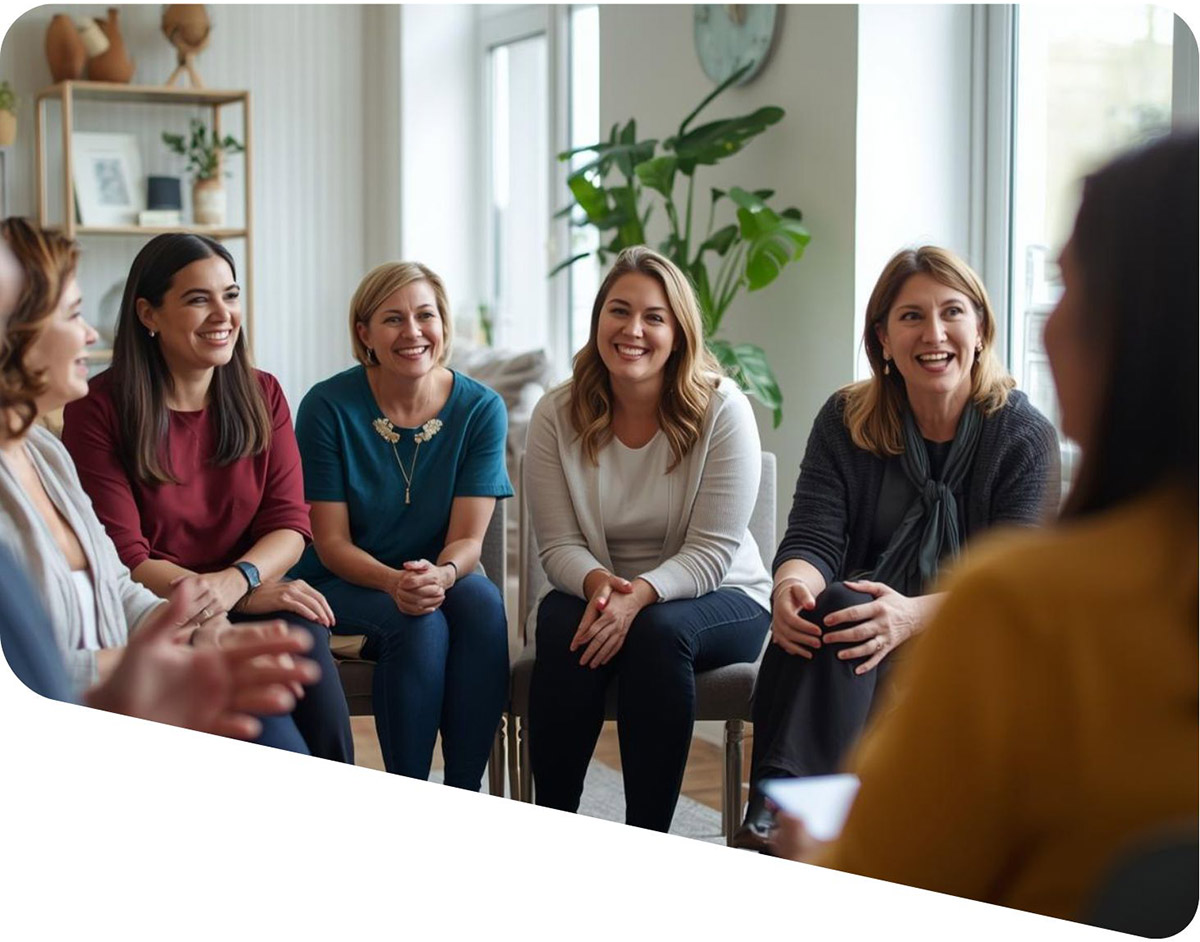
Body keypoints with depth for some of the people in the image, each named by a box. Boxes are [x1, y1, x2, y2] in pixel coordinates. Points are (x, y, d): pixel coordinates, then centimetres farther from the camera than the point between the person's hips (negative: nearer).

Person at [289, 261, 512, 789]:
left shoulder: (481, 409, -6)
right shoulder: (329, 407, -11)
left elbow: (468, 537, -8)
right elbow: (331, 543, -10)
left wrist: (441, 574, -32)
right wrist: (394, 582, -30)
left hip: (438, 580, 2)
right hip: (340, 585, -2)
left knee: (481, 601, -30)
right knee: (421, 625, -32)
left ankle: (465, 799, -23)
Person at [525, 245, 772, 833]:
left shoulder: (722, 410, -12)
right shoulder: (557, 416, -4)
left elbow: (712, 552, -16)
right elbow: (559, 545, -5)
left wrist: (639, 596, -33)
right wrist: (599, 584, -29)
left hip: (718, 601, -2)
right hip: (597, 592, 2)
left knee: (659, 630, -35)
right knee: (562, 624, -32)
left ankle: (646, 842, -27)